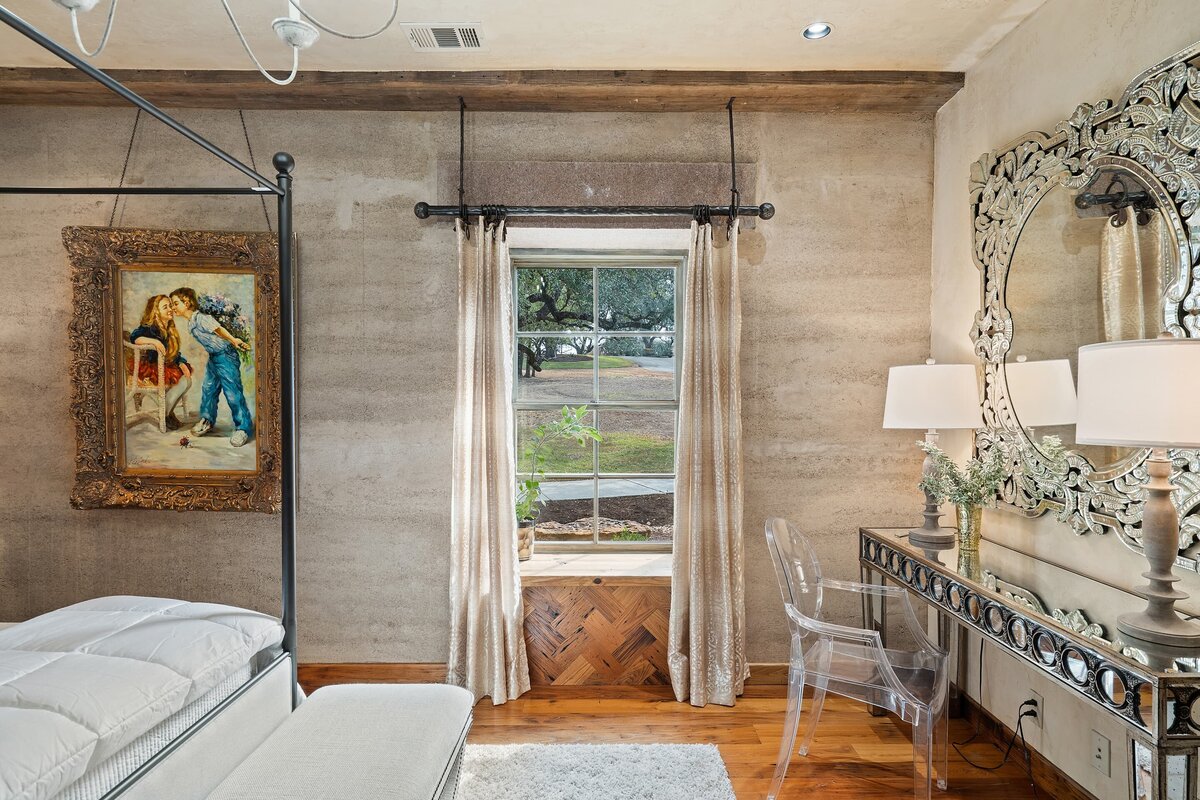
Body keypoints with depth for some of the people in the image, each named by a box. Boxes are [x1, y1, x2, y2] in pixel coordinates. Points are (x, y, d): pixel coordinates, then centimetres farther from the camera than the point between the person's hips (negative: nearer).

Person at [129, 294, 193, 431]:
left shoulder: (170, 330, 9)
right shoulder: (149, 327, -14)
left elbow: (175, 352, 13)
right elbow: (134, 337, -34)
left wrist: (182, 363, -3)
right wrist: (154, 341, -47)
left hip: (166, 366, 8)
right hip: (148, 368, -8)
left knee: (187, 380, -11)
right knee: (181, 382, -21)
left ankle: (169, 411, 5)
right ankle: (164, 415, -4)